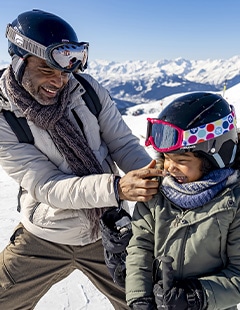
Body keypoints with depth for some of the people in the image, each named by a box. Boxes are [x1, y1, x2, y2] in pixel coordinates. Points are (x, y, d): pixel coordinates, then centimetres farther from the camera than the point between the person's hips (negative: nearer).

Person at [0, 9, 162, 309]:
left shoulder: (88, 89, -10)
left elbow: (123, 144, -6)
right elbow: (46, 186, -24)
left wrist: (157, 181, -25)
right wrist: (116, 187, -39)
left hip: (106, 233, 2)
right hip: (44, 238, -1)